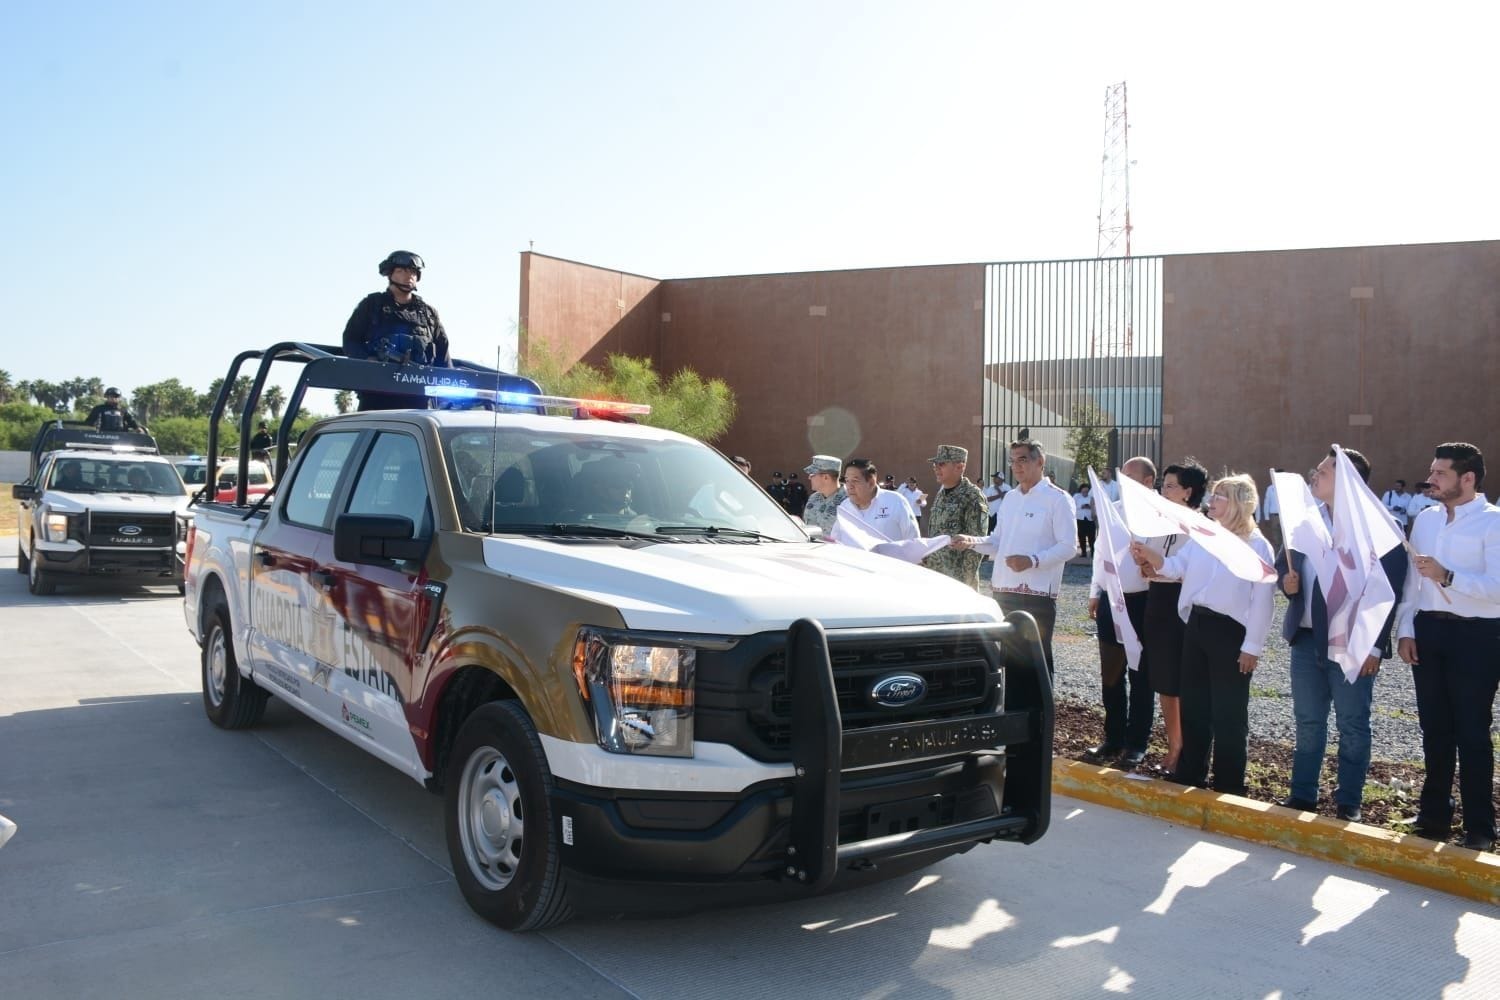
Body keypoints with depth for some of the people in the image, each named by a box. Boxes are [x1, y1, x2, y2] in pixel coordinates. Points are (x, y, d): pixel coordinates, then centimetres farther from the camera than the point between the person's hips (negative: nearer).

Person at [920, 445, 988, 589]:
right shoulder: (941, 494, 12)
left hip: (958, 577, -8)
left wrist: (968, 580, -18)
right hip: (934, 574, 8)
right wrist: (926, 562, 15)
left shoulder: (972, 496, -12)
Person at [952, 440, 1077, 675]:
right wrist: (973, 541, -1)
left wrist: (1032, 560, -24)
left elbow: (1069, 547, -12)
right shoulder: (1009, 498, 15)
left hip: (1037, 594, -7)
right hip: (1004, 591, 7)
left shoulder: (1057, 499, -6)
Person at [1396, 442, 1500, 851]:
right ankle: (1435, 814, 29)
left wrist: (1448, 576, -30)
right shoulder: (1425, 519, 8)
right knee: (1434, 729, 15)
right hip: (1427, 630, 6)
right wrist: (1405, 629, 5)